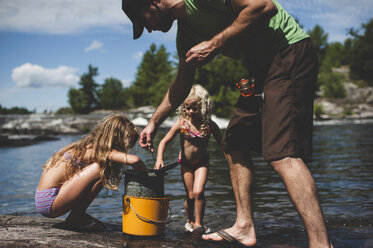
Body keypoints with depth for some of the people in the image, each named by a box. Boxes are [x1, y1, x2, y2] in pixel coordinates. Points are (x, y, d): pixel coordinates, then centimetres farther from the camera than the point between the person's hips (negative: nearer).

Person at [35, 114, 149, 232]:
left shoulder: (87, 145, 8)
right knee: (100, 168, -19)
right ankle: (74, 219, -7)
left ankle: (79, 216, 13)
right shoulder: (96, 150, -17)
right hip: (49, 203, -9)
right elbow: (134, 160, -30)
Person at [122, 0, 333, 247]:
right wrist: (153, 123, 29)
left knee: (282, 153, -21)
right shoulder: (186, 34, 13)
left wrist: (213, 45, -22)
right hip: (261, 69, 10)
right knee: (234, 145, 11)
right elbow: (181, 85, 25)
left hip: (290, 53, -10)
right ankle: (244, 227, 17)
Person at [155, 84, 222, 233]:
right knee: (190, 196, 6)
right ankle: (189, 221, 34)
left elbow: (221, 144, -5)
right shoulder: (181, 123, -16)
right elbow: (164, 142, -11)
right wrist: (159, 159, -24)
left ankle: (198, 223, 4)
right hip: (185, 163, 1)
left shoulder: (210, 125, -16)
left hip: (202, 162, -1)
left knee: (198, 192, -17)